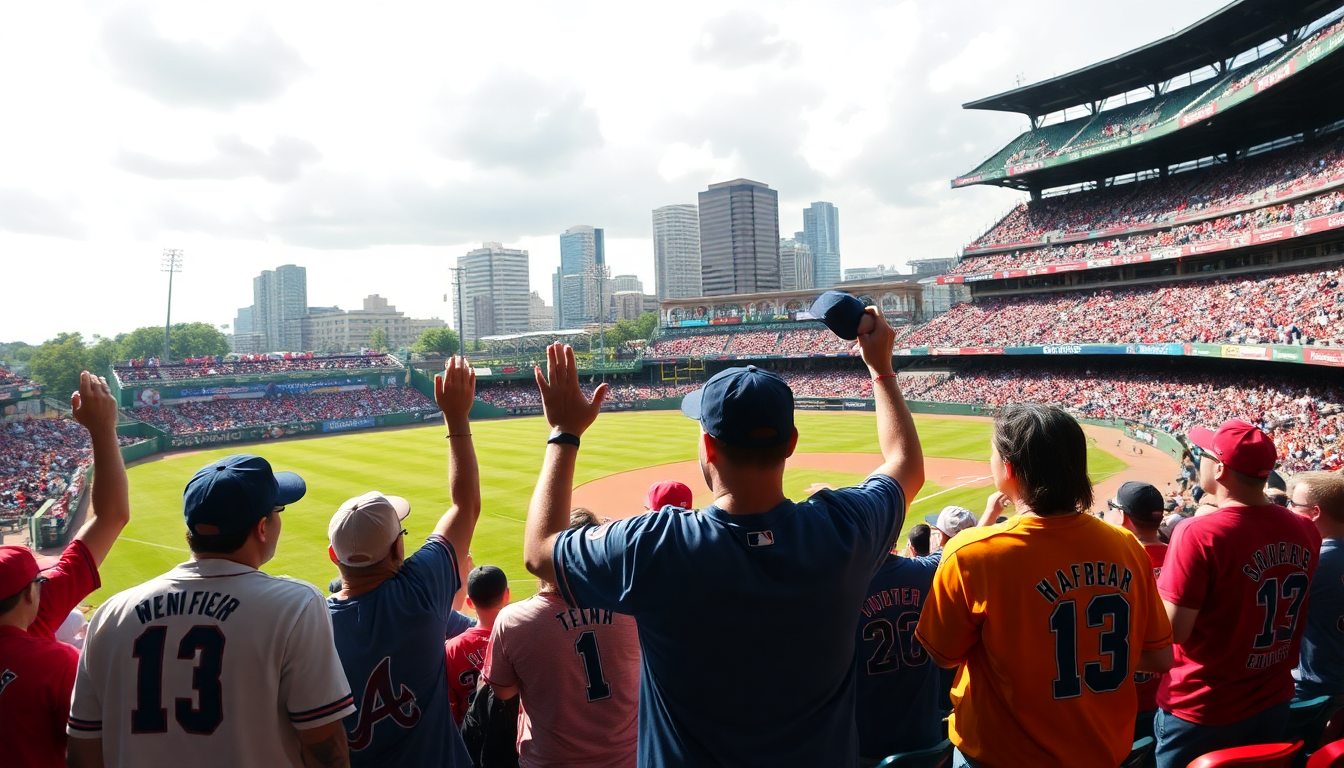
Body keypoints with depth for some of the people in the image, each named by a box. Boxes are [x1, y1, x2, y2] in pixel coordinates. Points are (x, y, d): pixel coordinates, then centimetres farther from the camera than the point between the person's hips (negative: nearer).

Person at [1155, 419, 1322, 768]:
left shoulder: (1200, 533, -25)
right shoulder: (1305, 531, -3)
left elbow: (1173, 631, -23)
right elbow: (1288, 613, 12)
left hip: (1203, 711, -6)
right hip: (1275, 703, 6)